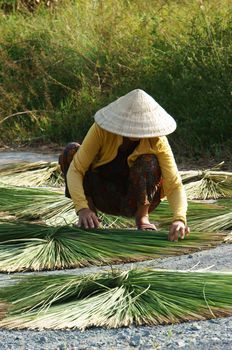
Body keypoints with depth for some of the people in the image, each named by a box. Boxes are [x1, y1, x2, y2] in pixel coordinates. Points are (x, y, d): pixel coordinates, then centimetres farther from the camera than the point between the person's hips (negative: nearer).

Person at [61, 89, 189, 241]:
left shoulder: (157, 141, -22)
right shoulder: (101, 129, -23)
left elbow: (174, 185, -26)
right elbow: (75, 170, -26)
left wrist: (179, 219, -45)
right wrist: (82, 208, -42)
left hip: (134, 202, -1)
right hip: (104, 198, 1)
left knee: (148, 161, -31)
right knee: (71, 151, -23)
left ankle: (142, 217, -9)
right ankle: (90, 214, -11)